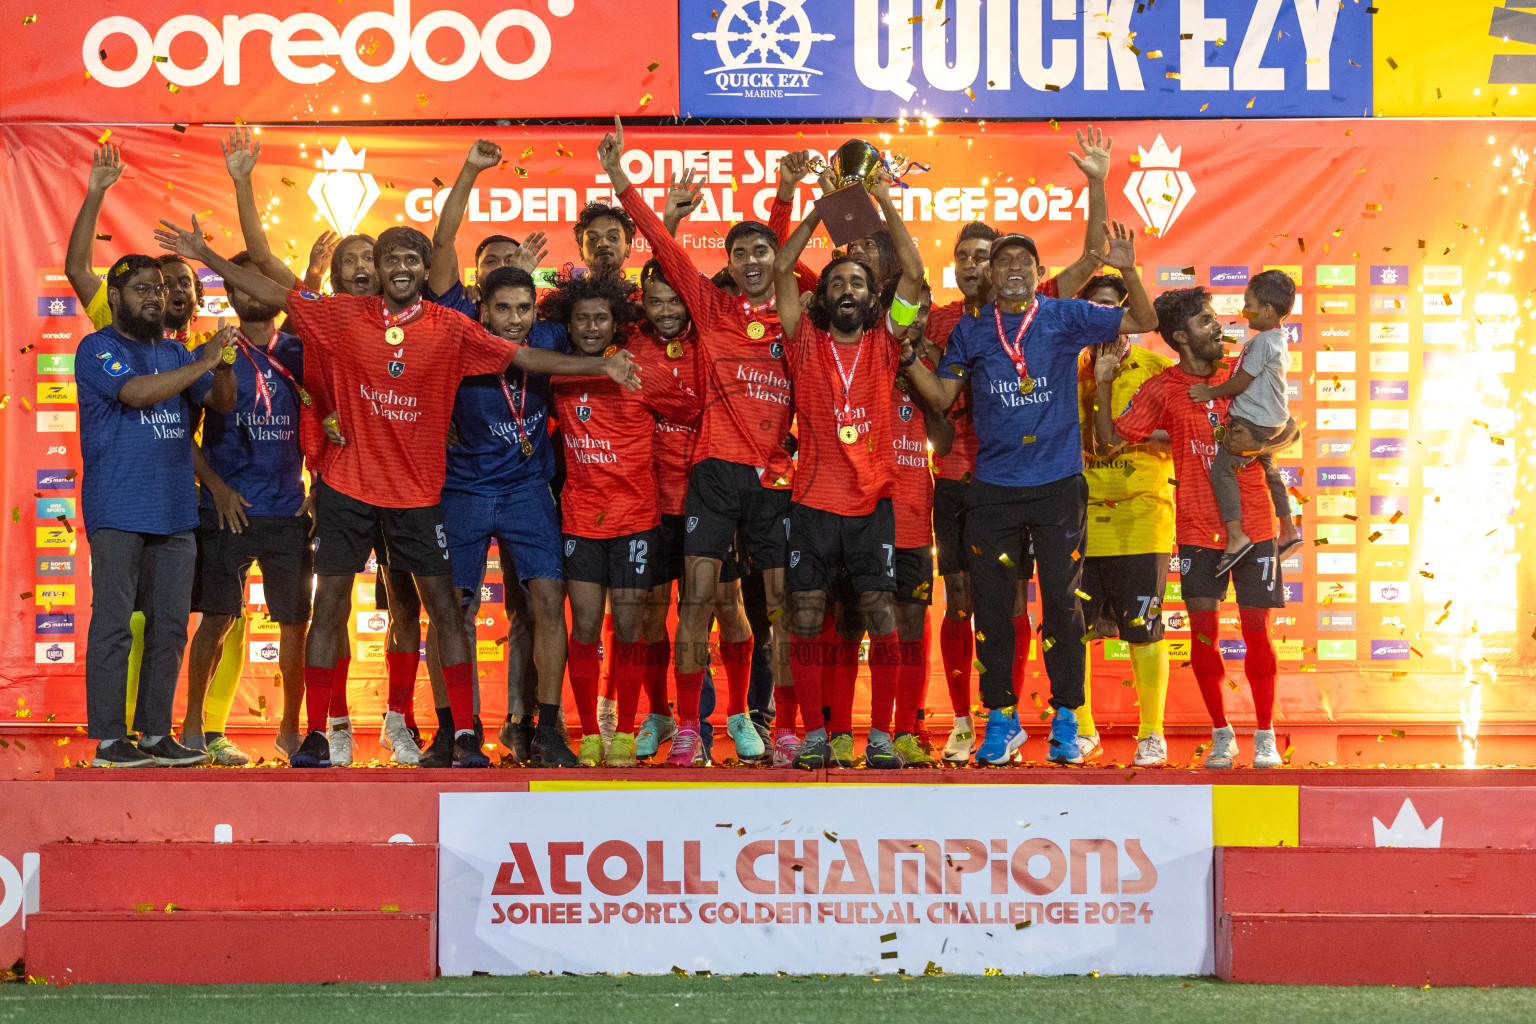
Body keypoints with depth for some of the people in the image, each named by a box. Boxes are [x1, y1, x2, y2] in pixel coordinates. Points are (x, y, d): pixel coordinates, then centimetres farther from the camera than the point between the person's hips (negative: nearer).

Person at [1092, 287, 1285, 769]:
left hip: (1252, 523, 1)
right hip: (1197, 527, -1)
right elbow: (1108, 441, -3)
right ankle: (1221, 736, 12)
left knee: (1256, 629, -1)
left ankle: (1265, 736, 12)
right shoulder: (1162, 390, -1)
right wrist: (1102, 386, -12)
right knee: (1203, 630, -4)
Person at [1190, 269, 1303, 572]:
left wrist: (1211, 393, -7)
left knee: (1221, 469, -12)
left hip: (1254, 423, -11)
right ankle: (1288, 530, 38)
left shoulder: (1262, 342, -21)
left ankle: (1236, 536, -18)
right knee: (1267, 469, 27)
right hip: (1275, 421, 11)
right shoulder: (1280, 340, 10)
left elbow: (1241, 382, -19)